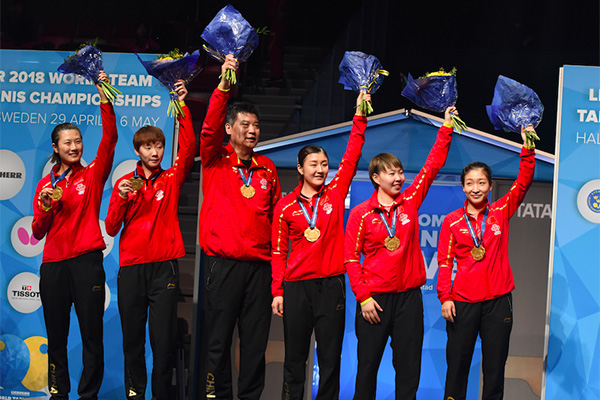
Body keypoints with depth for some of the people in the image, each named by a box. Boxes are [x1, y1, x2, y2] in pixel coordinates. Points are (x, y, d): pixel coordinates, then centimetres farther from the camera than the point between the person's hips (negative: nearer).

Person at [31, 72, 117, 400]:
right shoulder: (45, 184, 12)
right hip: (53, 264, 3)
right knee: (56, 335, 8)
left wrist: (104, 100, -20)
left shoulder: (93, 175, 5)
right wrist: (45, 207, -8)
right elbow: (37, 232, 11)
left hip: (87, 262, -3)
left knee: (92, 334, -1)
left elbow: (110, 139, -11)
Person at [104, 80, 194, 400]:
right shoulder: (124, 183, 11)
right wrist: (121, 199, -9)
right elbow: (111, 229, 7)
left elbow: (189, 147, -8)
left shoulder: (172, 178, 8)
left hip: (164, 266, -1)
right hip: (131, 267, 1)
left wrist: (182, 107, -14)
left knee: (164, 337, -3)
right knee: (132, 335, 5)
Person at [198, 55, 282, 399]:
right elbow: (210, 128, -15)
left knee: (256, 341, 6)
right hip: (223, 263, -3)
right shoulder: (216, 161, 4)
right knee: (218, 339, 0)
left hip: (260, 264, 3)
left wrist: (277, 263, 9)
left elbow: (276, 217, 16)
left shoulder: (267, 168, 14)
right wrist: (224, 86, -27)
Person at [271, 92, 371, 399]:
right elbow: (278, 251, 5)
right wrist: (277, 290, -1)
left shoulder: (335, 194, 6)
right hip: (296, 285, -1)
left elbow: (351, 157, 1)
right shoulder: (286, 207, 3)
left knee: (330, 357, 4)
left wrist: (359, 116, -3)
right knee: (295, 356, 5)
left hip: (331, 284, 1)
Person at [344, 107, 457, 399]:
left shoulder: (410, 201, 6)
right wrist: (363, 296, -9)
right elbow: (351, 257, -2)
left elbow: (432, 165, 5)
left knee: (408, 365, 6)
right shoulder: (360, 213, -2)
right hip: (374, 298, -3)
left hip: (409, 296, 3)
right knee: (368, 364, 4)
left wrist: (446, 128, 0)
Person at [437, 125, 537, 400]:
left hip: (498, 300, 1)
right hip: (463, 301, -1)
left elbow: (523, 183, -5)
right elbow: (444, 261, 1)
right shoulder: (452, 221, 2)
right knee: (457, 363, 3)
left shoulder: (500, 212, 4)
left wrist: (527, 150, -17)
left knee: (495, 364, 6)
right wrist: (445, 297, -7)